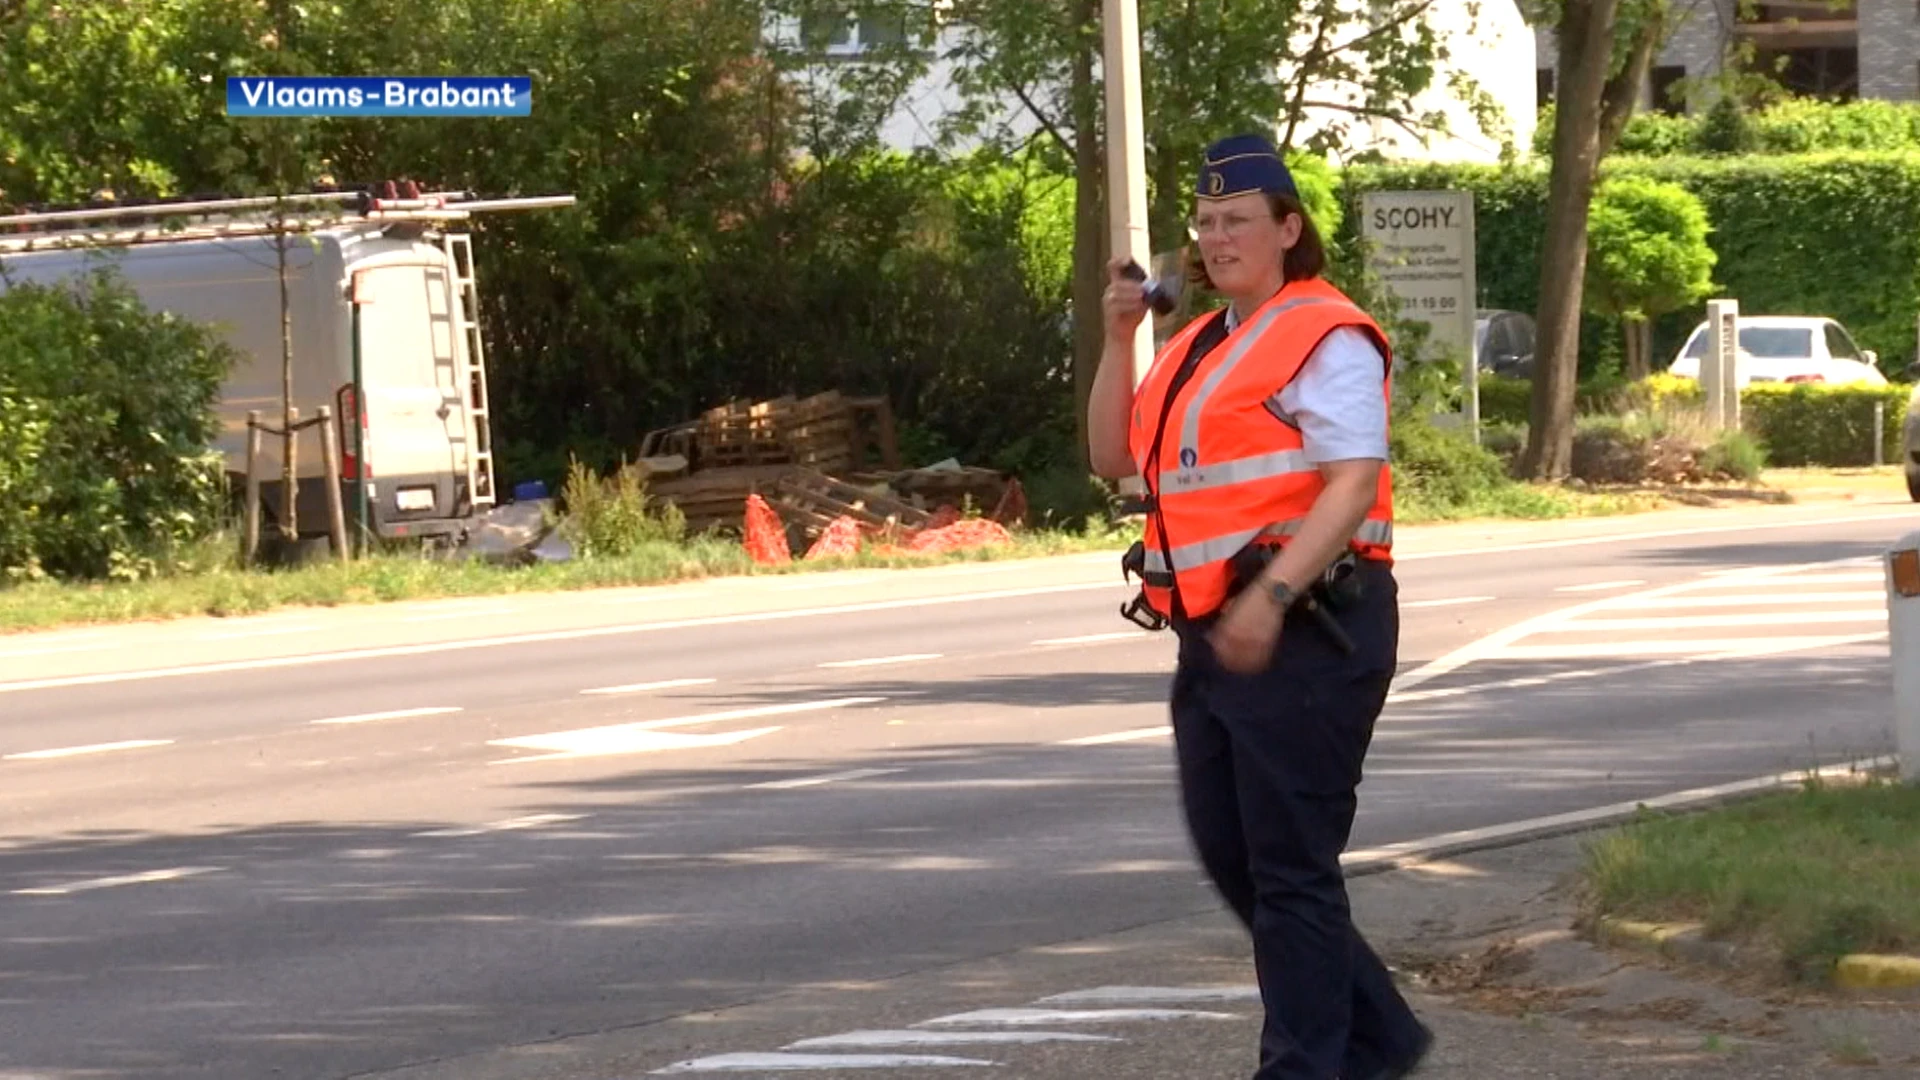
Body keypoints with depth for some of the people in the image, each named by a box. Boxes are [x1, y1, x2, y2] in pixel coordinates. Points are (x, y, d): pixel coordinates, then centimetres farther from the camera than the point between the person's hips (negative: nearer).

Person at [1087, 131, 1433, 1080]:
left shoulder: (1325, 340, -10)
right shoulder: (1198, 347, 19)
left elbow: (1354, 483, -19)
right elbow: (1114, 457, 19)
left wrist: (1272, 595, -28)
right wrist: (1119, 338, 7)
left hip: (1303, 633, -10)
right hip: (1215, 637, 10)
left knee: (1289, 865, -6)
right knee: (1230, 856, 13)